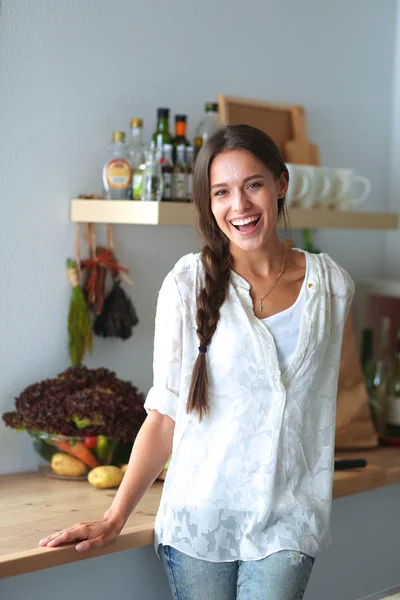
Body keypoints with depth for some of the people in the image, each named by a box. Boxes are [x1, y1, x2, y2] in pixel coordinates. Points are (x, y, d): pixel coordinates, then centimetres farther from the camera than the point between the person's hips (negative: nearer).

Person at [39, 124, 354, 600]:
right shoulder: (189, 284, -2)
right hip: (201, 519, -1)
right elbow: (166, 412, -2)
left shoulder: (331, 284, 5)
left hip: (287, 525, 1)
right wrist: (114, 520, -7)